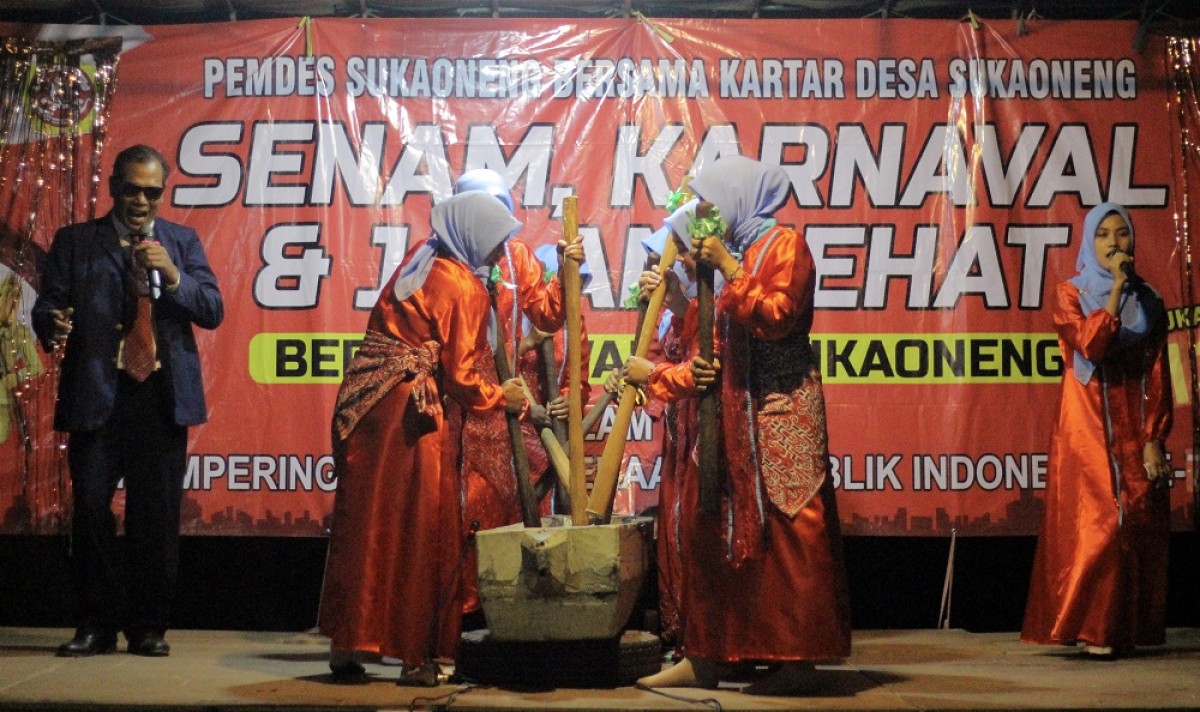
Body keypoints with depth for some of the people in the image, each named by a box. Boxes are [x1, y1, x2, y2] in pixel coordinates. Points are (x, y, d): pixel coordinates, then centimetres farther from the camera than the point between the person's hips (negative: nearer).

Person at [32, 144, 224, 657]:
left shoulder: (182, 242, 13)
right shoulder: (74, 242, 10)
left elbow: (213, 311, 4)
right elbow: (47, 304, 3)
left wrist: (173, 276, -13)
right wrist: (52, 325, -21)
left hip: (161, 396, 1)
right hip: (96, 394, 0)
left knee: (157, 515, 1)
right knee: (89, 508, -4)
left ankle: (149, 626, 11)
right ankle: (97, 624, 9)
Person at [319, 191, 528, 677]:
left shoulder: (420, 259, 14)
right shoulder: (463, 287, -7)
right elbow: (460, 375, -7)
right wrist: (502, 397, 10)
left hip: (362, 397, 7)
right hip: (408, 410, -7)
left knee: (362, 523, 10)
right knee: (418, 527, 1)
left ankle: (346, 645, 14)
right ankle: (416, 651, 5)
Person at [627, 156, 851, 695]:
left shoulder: (784, 244, -2)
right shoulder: (743, 253, 19)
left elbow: (776, 317, -18)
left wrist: (728, 267, -13)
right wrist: (655, 376, 10)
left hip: (780, 410, -8)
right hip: (737, 413, 9)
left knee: (787, 530, -8)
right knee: (712, 526, 5)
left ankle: (795, 661, -5)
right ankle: (707, 656, 9)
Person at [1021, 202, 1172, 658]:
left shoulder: (1147, 300, 9)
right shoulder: (1071, 295, 3)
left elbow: (1158, 376, 4)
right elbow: (1091, 345, -17)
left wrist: (1154, 440, -4)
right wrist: (1115, 289, -14)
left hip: (1135, 428, 3)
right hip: (1088, 426, -3)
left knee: (1140, 525, 0)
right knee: (1095, 524, -8)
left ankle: (1130, 625, 9)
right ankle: (1093, 628, -4)